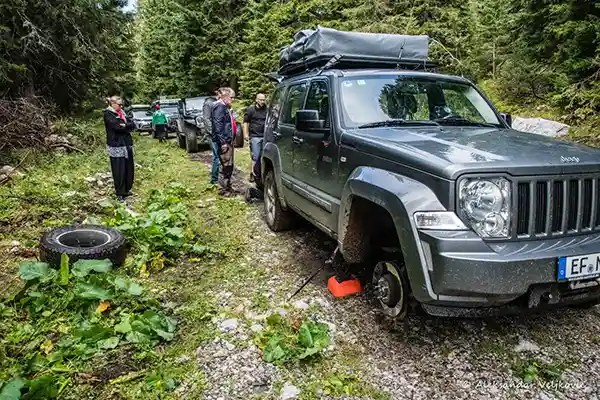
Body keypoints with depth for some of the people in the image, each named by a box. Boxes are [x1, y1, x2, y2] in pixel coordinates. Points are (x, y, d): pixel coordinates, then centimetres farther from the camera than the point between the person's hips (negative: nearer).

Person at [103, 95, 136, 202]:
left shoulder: (121, 112, 17)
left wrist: (124, 125, -9)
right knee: (119, 171, -4)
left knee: (129, 169, 10)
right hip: (116, 146, -7)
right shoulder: (108, 114, -6)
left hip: (127, 144, 7)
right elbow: (117, 126, -20)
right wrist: (127, 126, -6)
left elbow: (133, 124, 7)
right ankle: (119, 193, 5)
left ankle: (127, 190, 24)